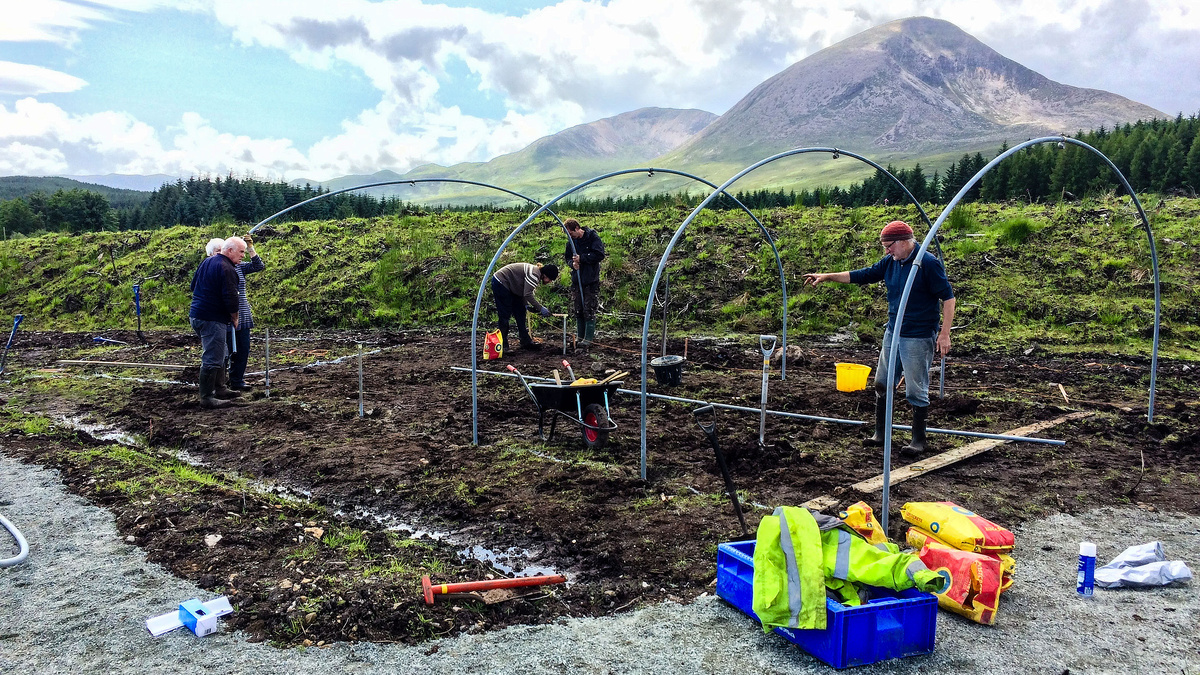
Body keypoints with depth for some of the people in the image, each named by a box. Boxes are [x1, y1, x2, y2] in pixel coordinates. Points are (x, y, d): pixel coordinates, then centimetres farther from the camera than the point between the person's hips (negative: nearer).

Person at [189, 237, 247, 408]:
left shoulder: (206, 262, 14)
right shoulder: (227, 269, -17)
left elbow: (193, 285, 23)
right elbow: (230, 297, -20)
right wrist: (234, 318, -6)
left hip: (196, 315, 10)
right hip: (212, 320, -10)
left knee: (218, 355, 21)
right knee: (212, 359, -5)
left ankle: (219, 389, 30)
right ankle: (206, 398, -1)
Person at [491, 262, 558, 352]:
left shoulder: (537, 274, 6)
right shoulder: (534, 274, -26)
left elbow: (524, 292, 10)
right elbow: (528, 294, -28)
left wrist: (526, 304, -1)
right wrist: (541, 308, -23)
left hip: (511, 286, 11)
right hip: (500, 283, -11)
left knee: (520, 312, 9)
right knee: (505, 314, -7)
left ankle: (526, 341, 13)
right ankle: (503, 344, 0)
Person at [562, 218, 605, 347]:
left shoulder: (592, 237, -8)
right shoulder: (571, 242, 8)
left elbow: (600, 255, -16)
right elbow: (567, 257, 17)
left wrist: (581, 258, -17)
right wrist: (572, 263, -7)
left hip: (591, 281, -6)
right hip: (576, 280, 6)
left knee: (589, 310, -5)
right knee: (578, 310, 9)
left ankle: (589, 338, 0)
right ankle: (580, 336, 18)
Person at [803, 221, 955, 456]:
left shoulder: (928, 263, -14)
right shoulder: (891, 262, 7)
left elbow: (948, 298, -14)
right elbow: (864, 275, 15)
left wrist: (944, 334, -18)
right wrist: (827, 276, 11)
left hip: (918, 339, -8)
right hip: (893, 333, 8)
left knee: (916, 391, 0)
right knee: (882, 384, 13)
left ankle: (919, 440, 13)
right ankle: (880, 433, 25)